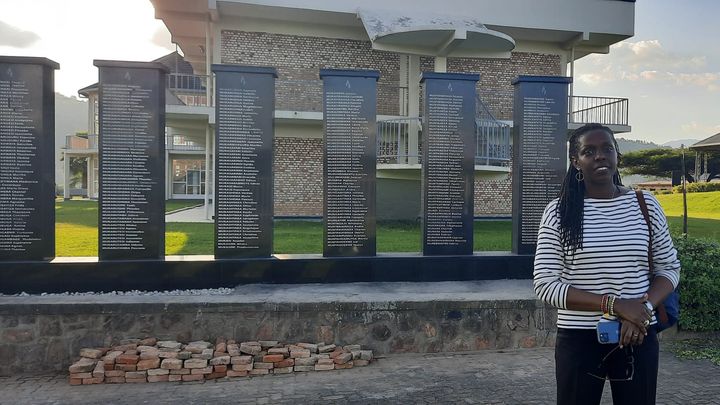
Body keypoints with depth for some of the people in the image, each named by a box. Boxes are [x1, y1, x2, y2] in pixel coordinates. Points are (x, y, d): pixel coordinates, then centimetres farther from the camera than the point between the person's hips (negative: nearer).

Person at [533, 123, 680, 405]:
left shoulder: (645, 204, 0)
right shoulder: (559, 212, -9)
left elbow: (669, 268, 7)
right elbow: (544, 284, -12)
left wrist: (645, 308, -12)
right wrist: (614, 304, -20)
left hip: (638, 337, 2)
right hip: (579, 340, -2)